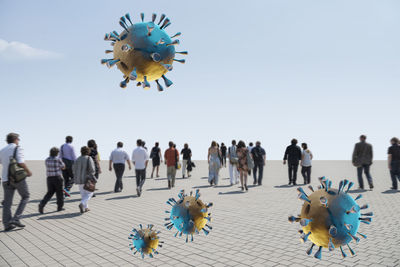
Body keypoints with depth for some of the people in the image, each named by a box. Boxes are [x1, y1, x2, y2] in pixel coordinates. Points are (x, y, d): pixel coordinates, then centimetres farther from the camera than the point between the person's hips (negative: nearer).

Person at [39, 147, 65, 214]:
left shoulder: (47, 160, 4)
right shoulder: (58, 159, -13)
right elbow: (63, 167, -1)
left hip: (49, 178, 5)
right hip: (57, 178, -5)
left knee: (50, 193, 12)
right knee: (59, 193, 10)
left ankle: (42, 204, -7)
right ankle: (60, 207, 18)